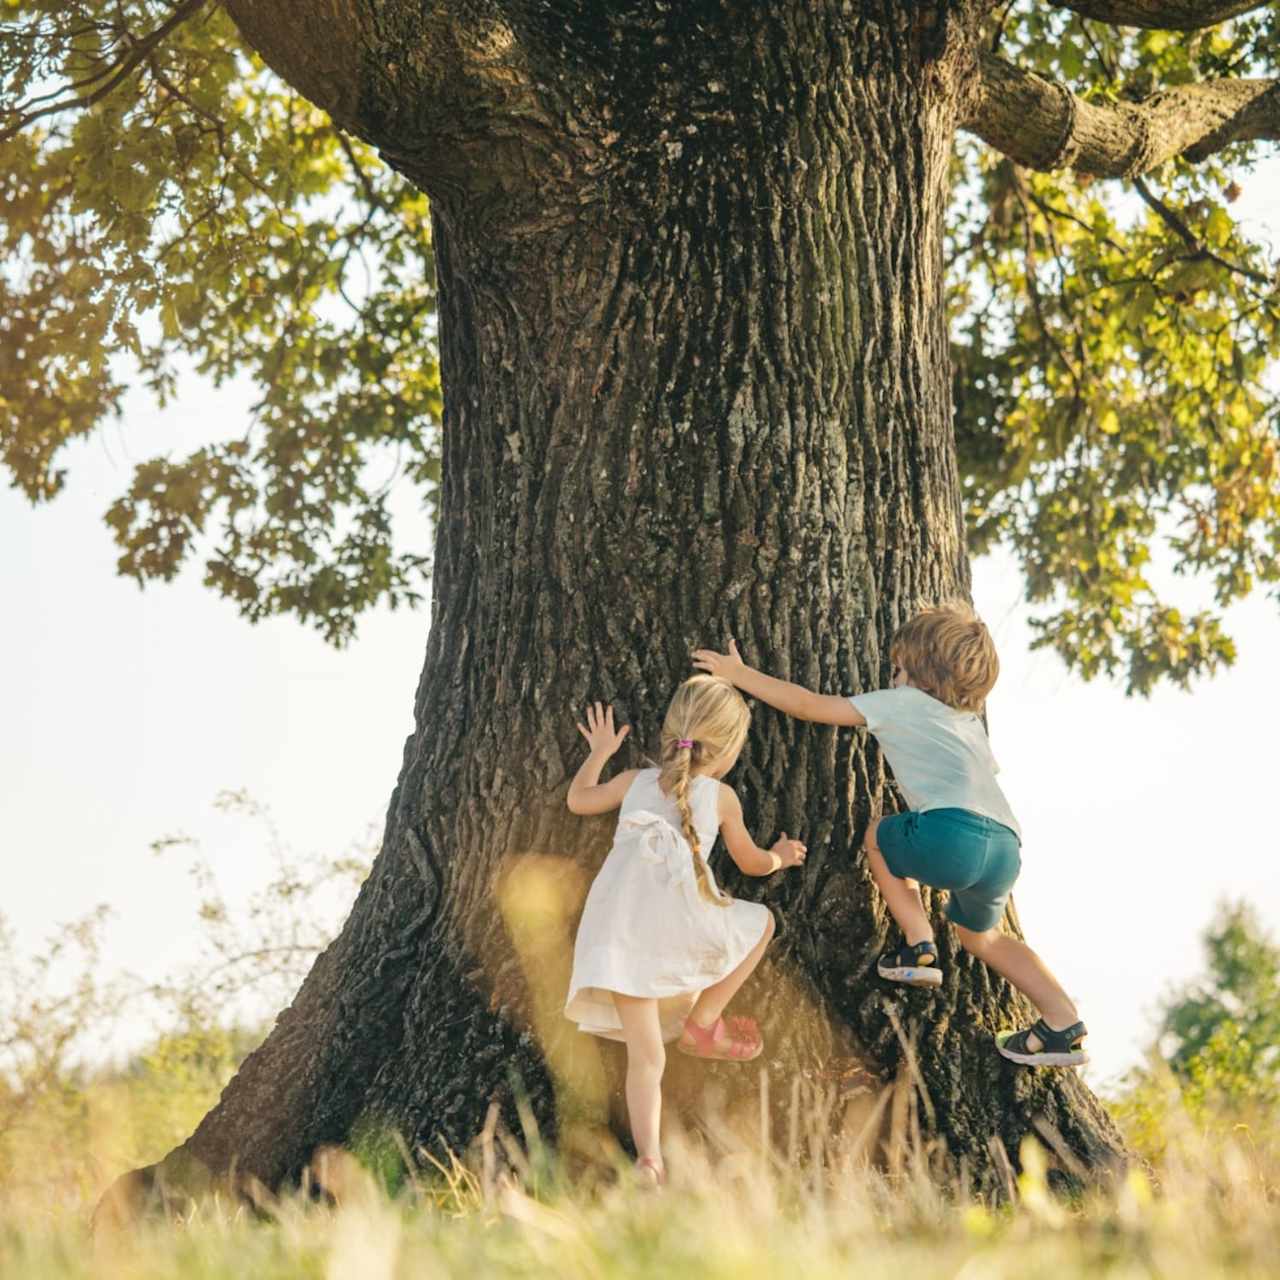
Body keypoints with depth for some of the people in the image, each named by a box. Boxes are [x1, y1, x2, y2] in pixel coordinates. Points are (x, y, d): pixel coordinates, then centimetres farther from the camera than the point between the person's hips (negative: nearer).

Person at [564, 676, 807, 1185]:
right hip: (679, 926, -3)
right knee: (760, 920, 25)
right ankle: (703, 1021, 19)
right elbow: (751, 862, 29)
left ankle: (648, 1155, -15)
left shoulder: (636, 780, 23)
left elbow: (578, 799, 38)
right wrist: (780, 857, 51)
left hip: (615, 929, 3)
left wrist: (599, 753, 54)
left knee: (646, 1057, 4)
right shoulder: (721, 797, 16)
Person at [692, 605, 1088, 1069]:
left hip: (953, 833, -7)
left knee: (879, 835, 24)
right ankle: (1065, 1025, 20)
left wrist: (740, 674, 25)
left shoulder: (902, 703, 15)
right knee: (979, 935, 32)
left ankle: (919, 947, 12)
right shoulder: (970, 722, 34)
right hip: (1006, 849, 7)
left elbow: (809, 706, 16)